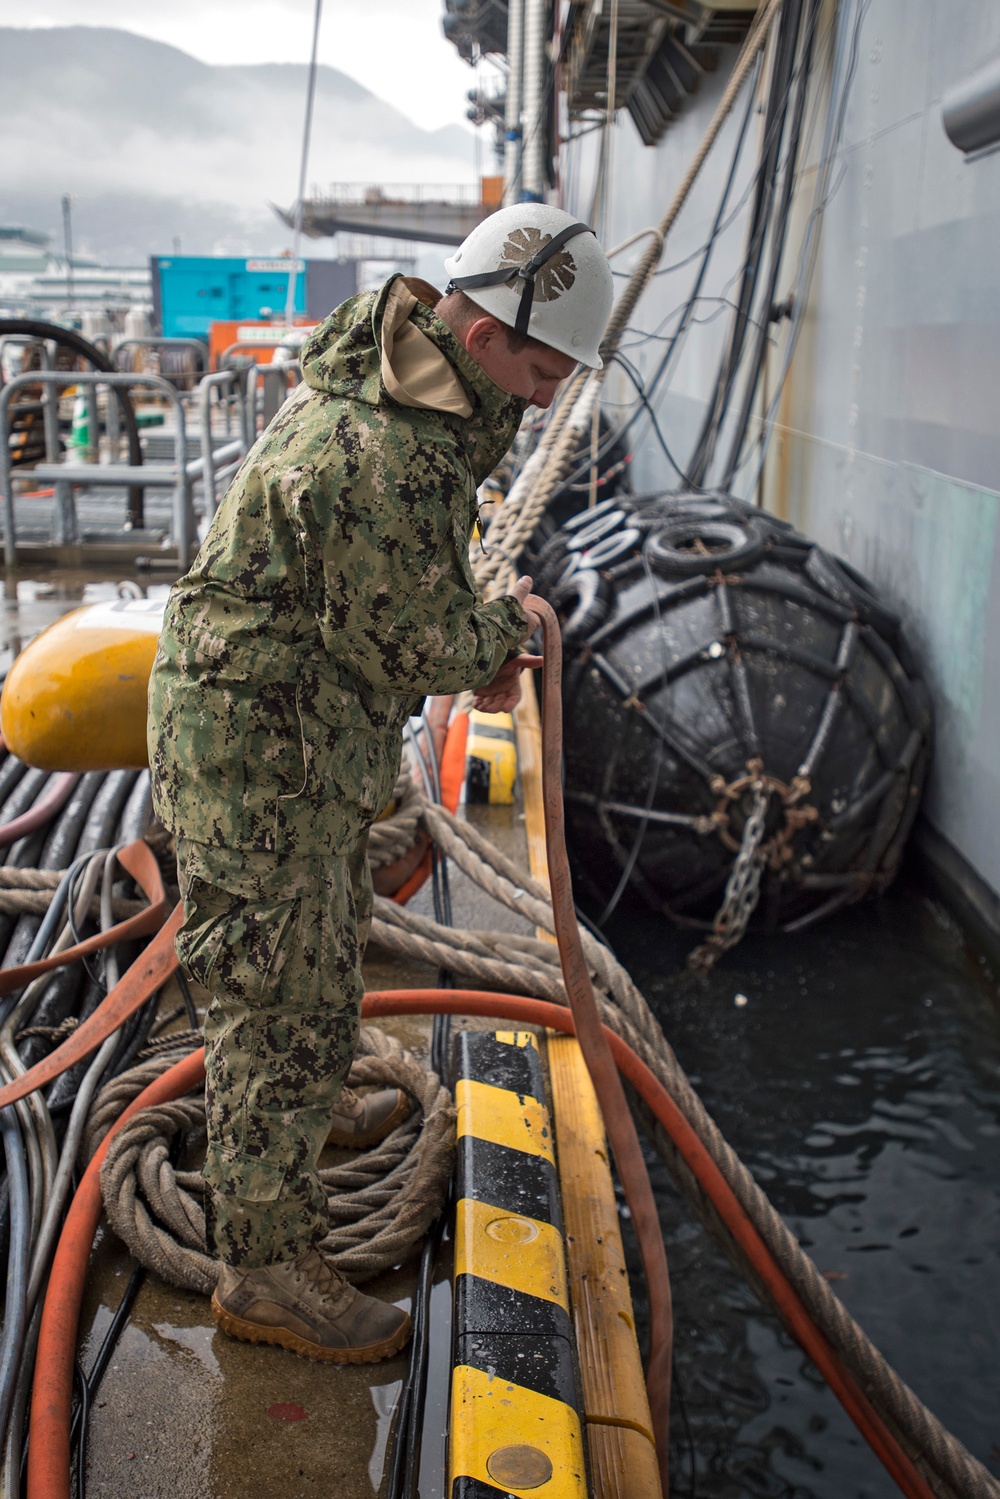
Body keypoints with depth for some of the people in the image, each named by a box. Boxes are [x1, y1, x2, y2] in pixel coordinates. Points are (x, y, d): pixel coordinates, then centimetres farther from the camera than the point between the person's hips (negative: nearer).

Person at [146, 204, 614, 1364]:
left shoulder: (400, 376, 5)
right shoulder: (380, 458, -30)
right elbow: (414, 646, -21)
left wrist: (473, 646, 6)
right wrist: (505, 626, -2)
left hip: (306, 738, 11)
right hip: (259, 749, -11)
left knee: (322, 949, 28)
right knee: (285, 998, -1)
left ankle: (311, 1112, 52)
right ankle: (263, 1269, 14)